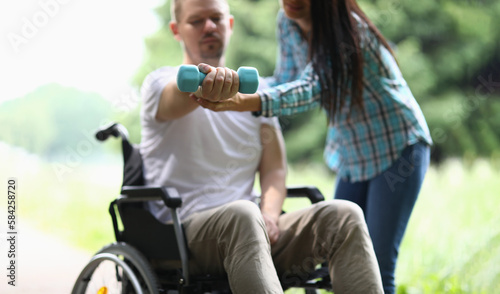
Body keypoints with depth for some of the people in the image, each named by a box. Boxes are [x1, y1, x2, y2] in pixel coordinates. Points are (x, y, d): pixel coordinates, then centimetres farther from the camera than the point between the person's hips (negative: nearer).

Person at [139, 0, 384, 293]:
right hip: (182, 231, -5)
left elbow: (275, 169, 14)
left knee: (345, 215, -21)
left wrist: (269, 214, -9)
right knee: (242, 214, -39)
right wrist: (203, 86, -47)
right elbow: (177, 99, -22)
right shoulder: (161, 82, 5)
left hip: (249, 225, 5)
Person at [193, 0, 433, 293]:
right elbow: (284, 82, 7)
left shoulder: (349, 31, -26)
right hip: (352, 155, 7)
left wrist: (243, 102, -56)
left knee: (377, 265, -11)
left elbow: (311, 88, -41)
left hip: (399, 146, -7)